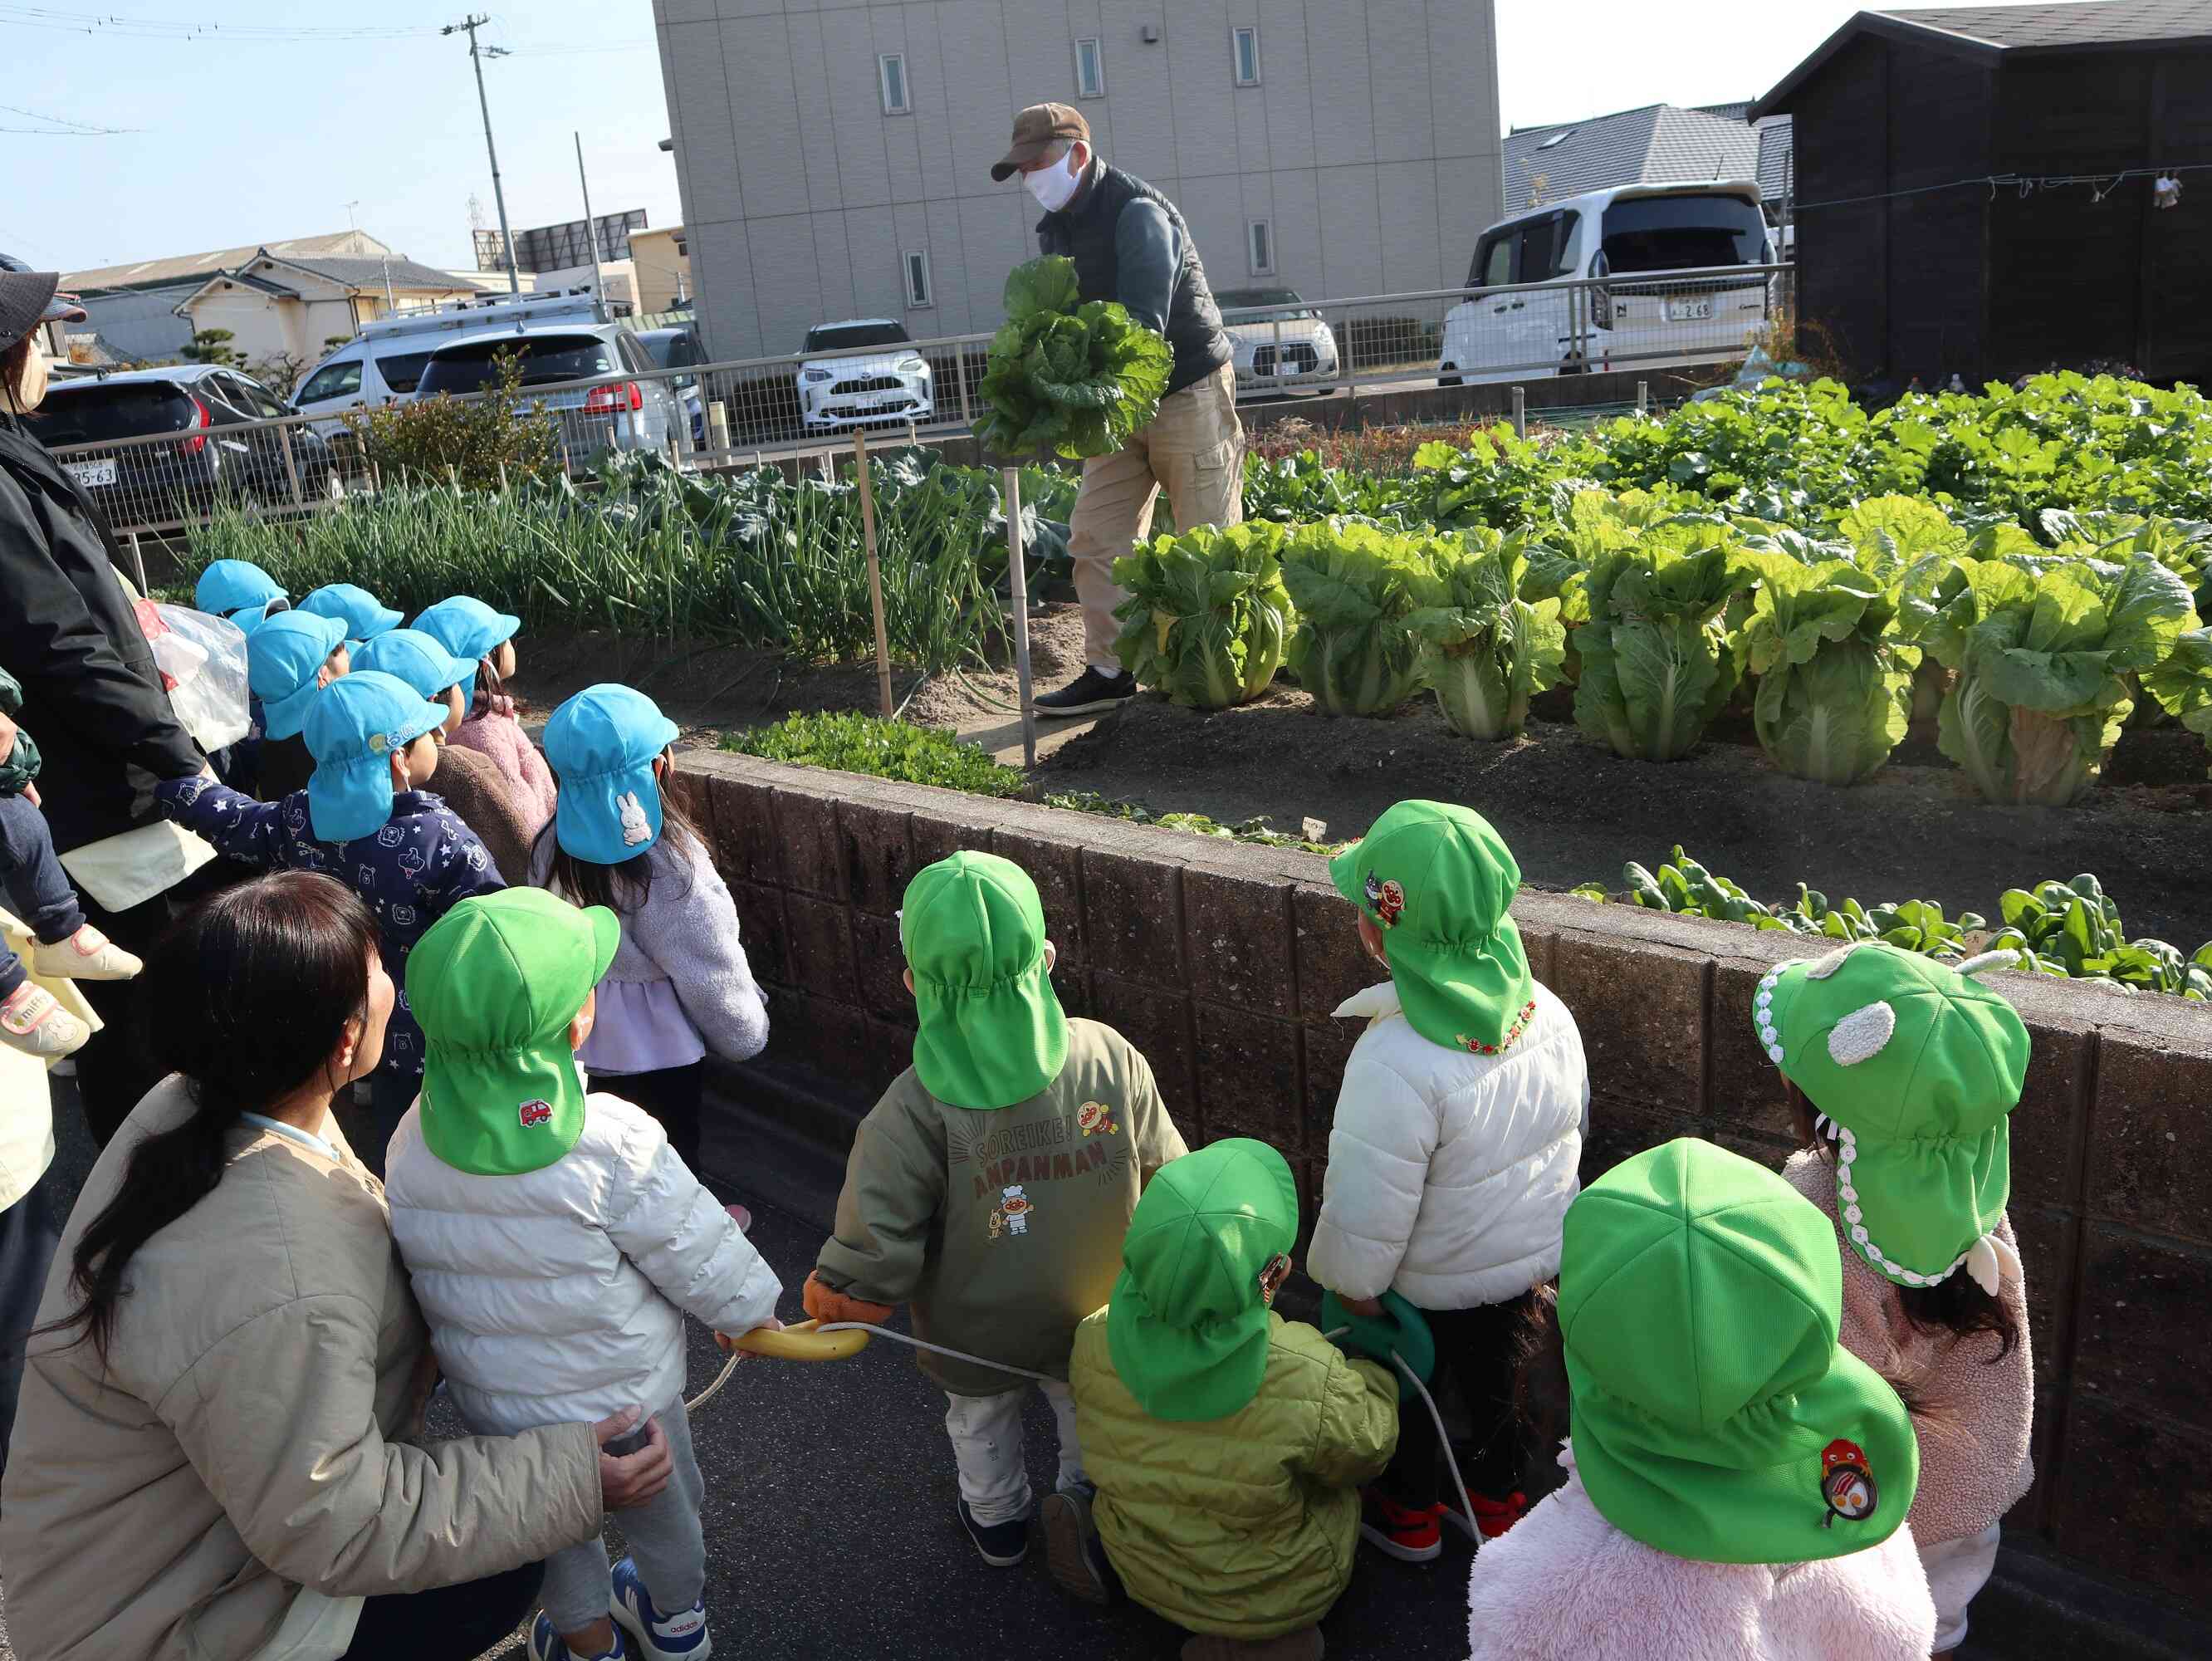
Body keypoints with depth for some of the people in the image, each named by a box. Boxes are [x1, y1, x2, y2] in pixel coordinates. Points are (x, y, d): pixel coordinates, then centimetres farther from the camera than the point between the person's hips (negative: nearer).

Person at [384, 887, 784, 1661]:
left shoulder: (412, 1145, -19)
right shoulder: (611, 1141, -31)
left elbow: (425, 1265, -3)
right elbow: (696, 1256, -20)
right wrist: (752, 1310, 0)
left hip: (497, 1403, 2)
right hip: (629, 1392, -2)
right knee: (662, 1507, 27)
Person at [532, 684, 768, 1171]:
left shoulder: (553, 847, -9)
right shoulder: (667, 865, -26)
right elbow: (713, 980, -17)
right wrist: (747, 1035, 0)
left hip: (574, 1046, 6)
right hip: (655, 1056, -6)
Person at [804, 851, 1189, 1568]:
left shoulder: (915, 1110, -34)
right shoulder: (1111, 1058, -27)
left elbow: (873, 1263, -29)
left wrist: (827, 1299, -8)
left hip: (974, 1332, -1)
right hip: (1090, 1317, 1)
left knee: (981, 1419, 31)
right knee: (1087, 1411, 32)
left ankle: (998, 1522, 56)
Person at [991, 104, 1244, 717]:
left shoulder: (1138, 213, -18)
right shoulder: (1055, 230, 9)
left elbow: (1143, 323, -27)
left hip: (1188, 391, -8)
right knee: (1097, 540, 3)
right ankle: (1110, 671, 9)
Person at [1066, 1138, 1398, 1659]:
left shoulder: (1093, 1344, -27)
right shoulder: (1312, 1381, -37)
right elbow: (1365, 1454, -14)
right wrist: (1375, 1379, 6)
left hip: (1145, 1572, 3)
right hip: (1278, 1592, -3)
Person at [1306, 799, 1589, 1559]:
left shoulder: (1398, 1061, -38)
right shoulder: (1546, 1011, -16)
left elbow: (1370, 1208, -28)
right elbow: (1572, 1118, 2)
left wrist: (1352, 1282, -10)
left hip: (1431, 1284, -5)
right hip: (1532, 1255, 6)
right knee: (1490, 1371, 29)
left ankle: (1408, 1512, 46)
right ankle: (1496, 1499, 51)